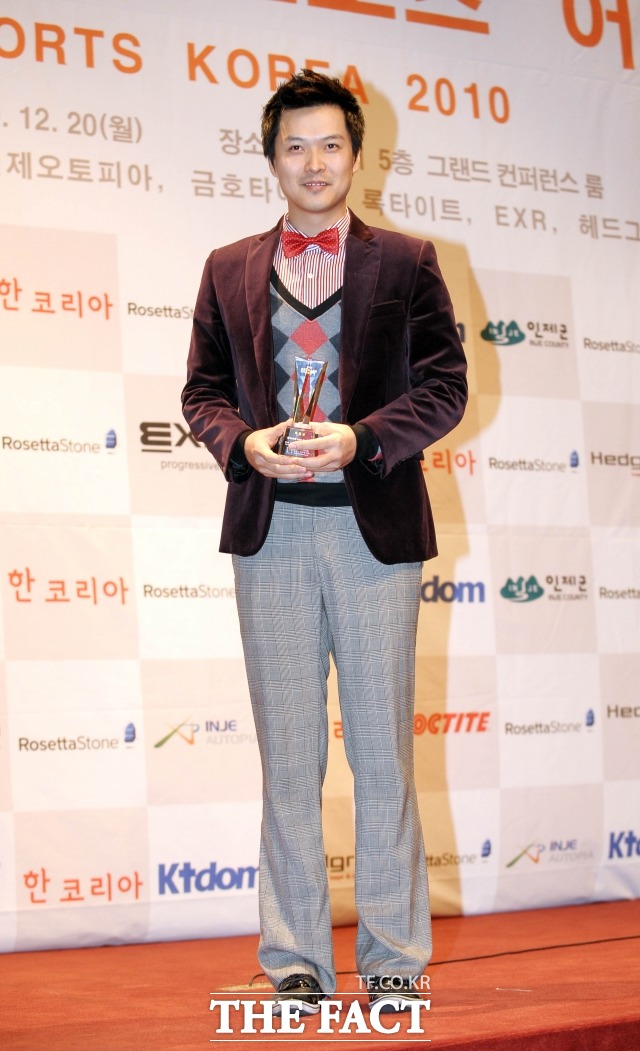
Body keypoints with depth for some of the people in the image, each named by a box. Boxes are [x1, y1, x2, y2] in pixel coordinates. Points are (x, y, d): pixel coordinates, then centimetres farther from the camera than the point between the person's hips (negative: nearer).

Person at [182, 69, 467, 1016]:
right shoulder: (229, 270, 13)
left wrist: (362, 439, -13)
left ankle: (394, 959, 10)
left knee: (383, 750, 2)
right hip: (270, 529, 2)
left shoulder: (407, 263, 6)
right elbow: (203, 390, 12)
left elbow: (445, 385, 2)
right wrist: (245, 442, -9)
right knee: (287, 754, 5)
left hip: (375, 525, -2)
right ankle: (295, 962, 11)